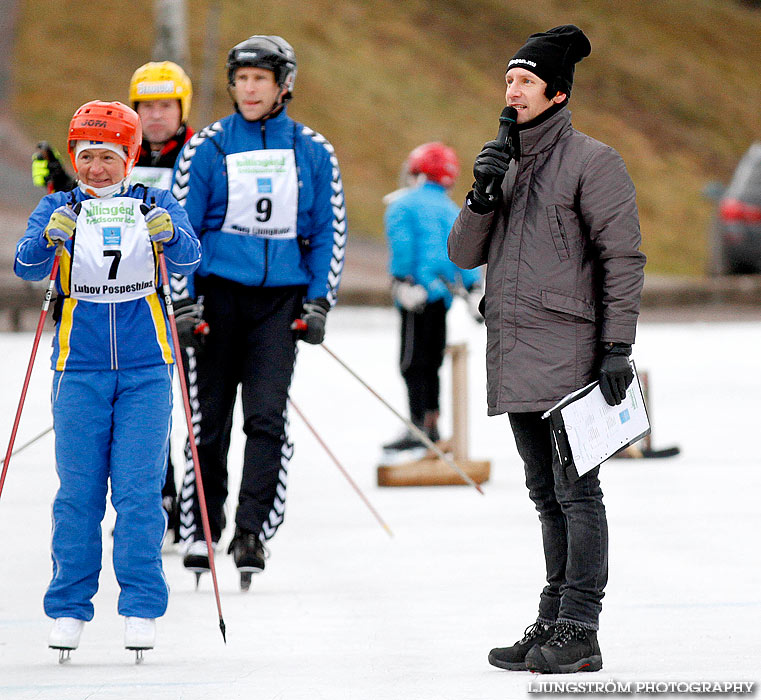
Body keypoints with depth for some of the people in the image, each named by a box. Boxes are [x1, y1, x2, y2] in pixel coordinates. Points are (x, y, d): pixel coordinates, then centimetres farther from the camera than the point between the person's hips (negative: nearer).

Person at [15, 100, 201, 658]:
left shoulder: (157, 207, 3)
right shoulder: (58, 209, 3)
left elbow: (188, 260, -14)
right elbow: (27, 266, -12)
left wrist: (169, 236, -37)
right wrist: (48, 239, -34)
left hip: (146, 369, 0)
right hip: (80, 368, 0)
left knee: (139, 489, -3)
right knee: (78, 491, 1)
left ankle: (141, 610, 4)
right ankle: (69, 609, 9)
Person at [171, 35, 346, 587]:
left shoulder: (313, 152, 5)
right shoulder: (208, 147, 1)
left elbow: (329, 230, 10)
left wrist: (319, 300, 1)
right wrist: (181, 301, -5)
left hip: (282, 297, 0)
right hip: (219, 292, 0)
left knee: (267, 416, -11)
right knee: (211, 417, 4)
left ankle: (253, 531, -10)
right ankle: (203, 529, 16)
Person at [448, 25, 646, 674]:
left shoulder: (592, 161, -4)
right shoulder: (508, 163, 18)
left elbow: (623, 256, -8)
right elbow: (465, 254, 14)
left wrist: (617, 345, -14)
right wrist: (482, 198, -4)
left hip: (568, 353, -8)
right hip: (515, 361, 8)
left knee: (575, 491, -8)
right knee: (547, 495, 11)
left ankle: (579, 632, -9)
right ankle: (554, 623, 15)